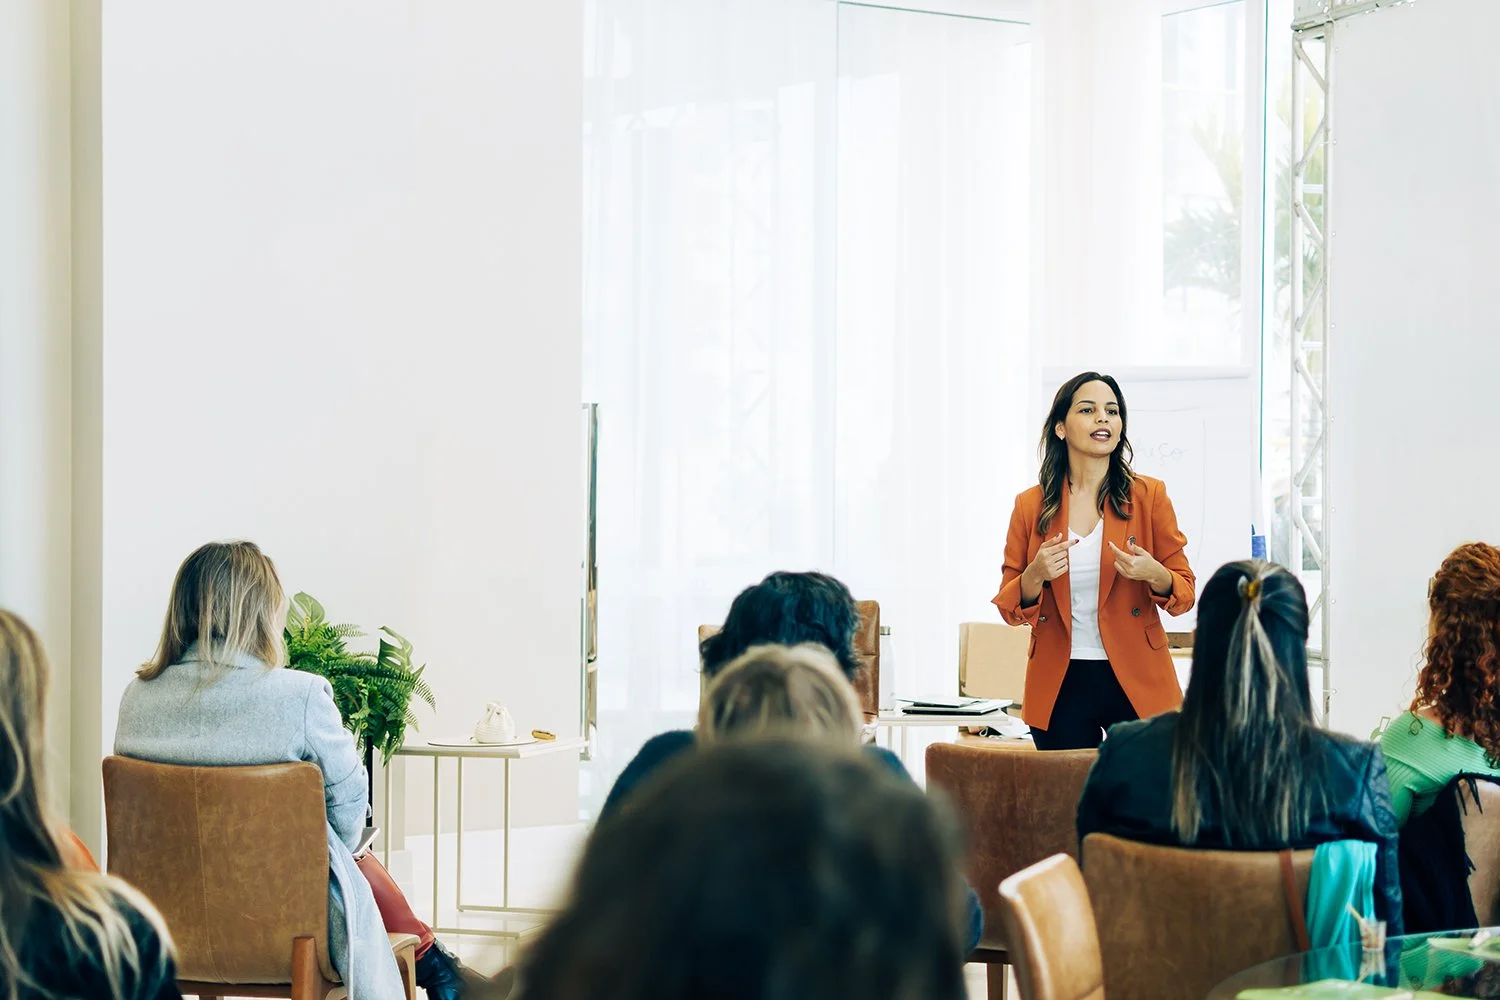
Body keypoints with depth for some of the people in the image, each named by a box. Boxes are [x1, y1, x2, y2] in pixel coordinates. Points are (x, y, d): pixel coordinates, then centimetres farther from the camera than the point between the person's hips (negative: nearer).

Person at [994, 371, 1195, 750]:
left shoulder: (1149, 495, 1)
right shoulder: (1031, 505, 4)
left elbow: (1185, 593, 2)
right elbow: (1010, 608, 6)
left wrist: (1154, 575, -18)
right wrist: (1035, 576, -14)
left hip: (1136, 683, -1)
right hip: (1059, 688, 1)